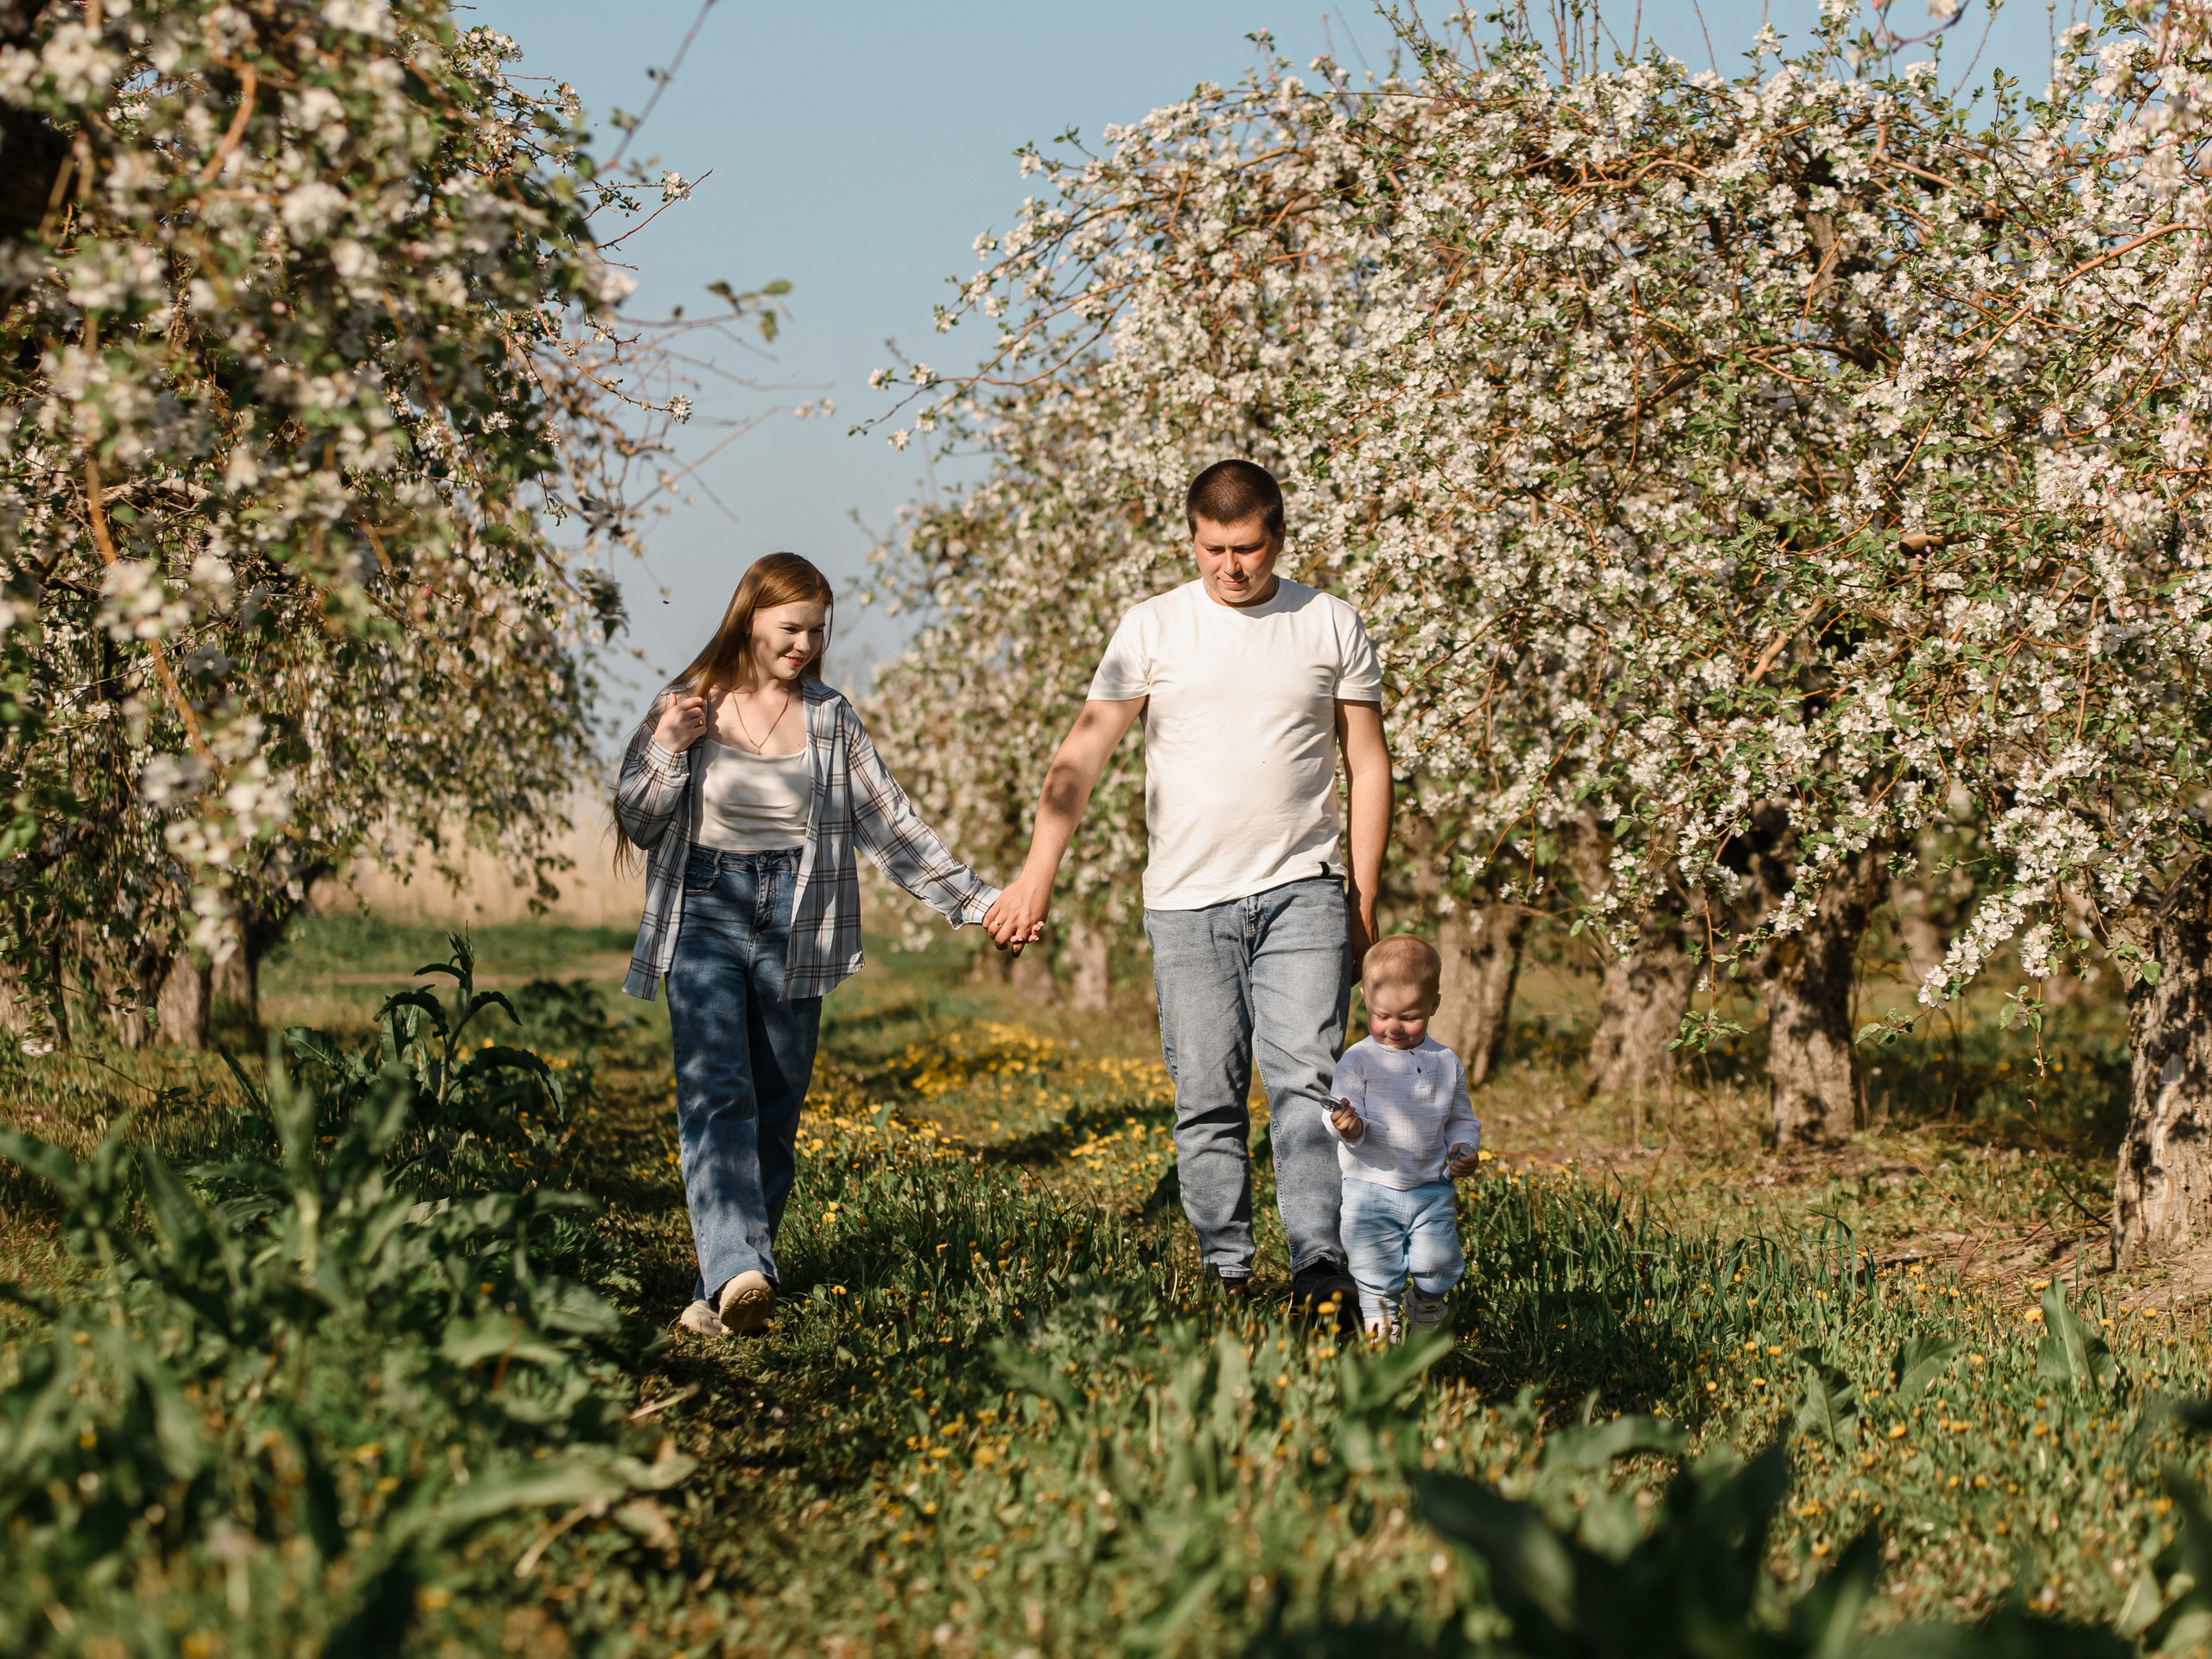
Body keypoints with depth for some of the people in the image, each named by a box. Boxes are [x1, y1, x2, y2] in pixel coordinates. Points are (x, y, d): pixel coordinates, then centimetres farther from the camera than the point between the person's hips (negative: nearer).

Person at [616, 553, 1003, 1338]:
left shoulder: (831, 720, 8)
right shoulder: (689, 704, 5)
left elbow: (893, 826, 10)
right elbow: (638, 824, 10)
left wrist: (977, 900, 3)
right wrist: (670, 752, -8)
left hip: (793, 930, 2)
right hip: (703, 919, -2)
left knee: (775, 1114, 0)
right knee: (717, 1095, -20)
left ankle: (720, 1296, 6)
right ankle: (737, 1270, -34)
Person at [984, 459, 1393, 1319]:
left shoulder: (1331, 626, 6)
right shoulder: (1153, 628, 3)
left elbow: (1368, 765, 11)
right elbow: (1082, 754, 1)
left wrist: (1363, 898, 7)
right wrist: (1037, 875, -9)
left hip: (1301, 892, 0)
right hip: (1188, 900, 1)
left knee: (1305, 1079, -13)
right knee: (1207, 1098, 2)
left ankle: (1320, 1261, -17)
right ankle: (1225, 1271, 10)